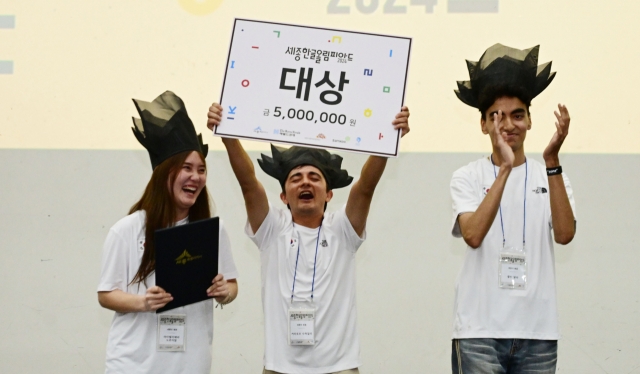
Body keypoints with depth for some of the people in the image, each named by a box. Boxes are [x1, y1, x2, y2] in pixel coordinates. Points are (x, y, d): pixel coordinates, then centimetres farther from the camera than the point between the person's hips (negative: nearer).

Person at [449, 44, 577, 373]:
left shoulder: (551, 178, 9)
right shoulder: (467, 178, 3)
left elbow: (564, 234, -9)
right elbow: (473, 235, -15)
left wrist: (552, 161, -17)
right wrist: (505, 168, -22)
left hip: (538, 332, 2)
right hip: (478, 331, -2)